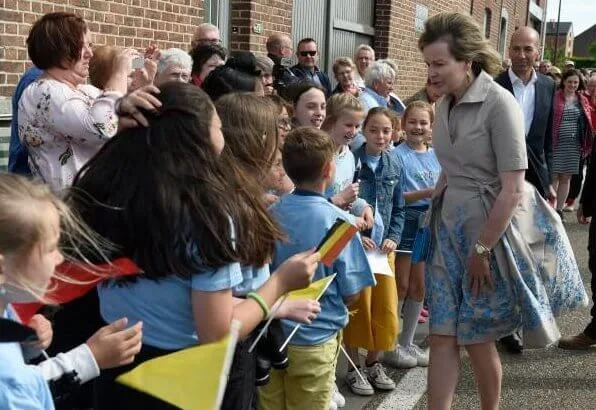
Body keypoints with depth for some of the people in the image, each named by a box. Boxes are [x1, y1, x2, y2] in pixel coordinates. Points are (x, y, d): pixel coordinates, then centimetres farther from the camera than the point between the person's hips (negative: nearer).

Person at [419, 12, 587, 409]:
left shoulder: (499, 103, -17)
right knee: (442, 336, 3)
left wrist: (481, 249, -16)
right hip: (450, 227, 6)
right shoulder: (446, 104, 4)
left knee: (477, 338, 6)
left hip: (493, 228, -6)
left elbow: (513, 189, -20)